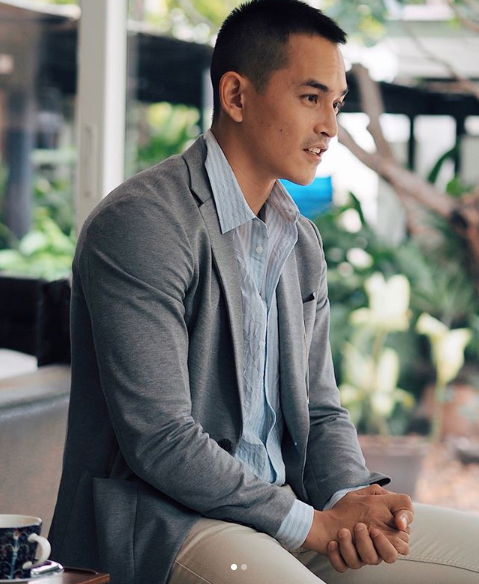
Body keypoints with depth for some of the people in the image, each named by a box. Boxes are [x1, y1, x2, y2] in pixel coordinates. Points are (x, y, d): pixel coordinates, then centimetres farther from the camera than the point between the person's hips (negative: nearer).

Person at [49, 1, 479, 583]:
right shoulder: (141, 223, -14)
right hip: (155, 516, -8)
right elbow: (160, 439, -19)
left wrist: (351, 497, -7)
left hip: (278, 508, 8)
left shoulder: (303, 243, 14)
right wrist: (312, 524, -15)